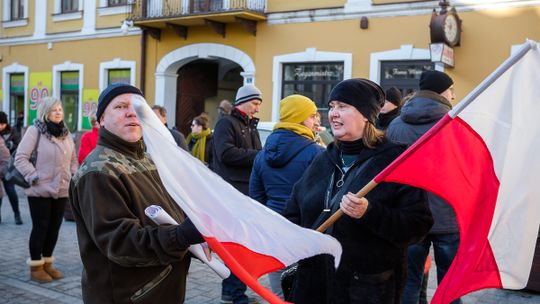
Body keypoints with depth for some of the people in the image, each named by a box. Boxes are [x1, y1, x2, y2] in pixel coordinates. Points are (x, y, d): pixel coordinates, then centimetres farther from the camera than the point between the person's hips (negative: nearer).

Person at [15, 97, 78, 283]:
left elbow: (73, 159, 21)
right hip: (40, 191, -6)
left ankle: (47, 263, 25)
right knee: (40, 228, 1)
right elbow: (20, 158, -11)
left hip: (62, 191, 6)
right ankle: (35, 267, 14)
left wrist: (73, 177, 7)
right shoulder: (35, 130, -8)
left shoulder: (66, 133, 12)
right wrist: (34, 177, -16)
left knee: (54, 228, 11)